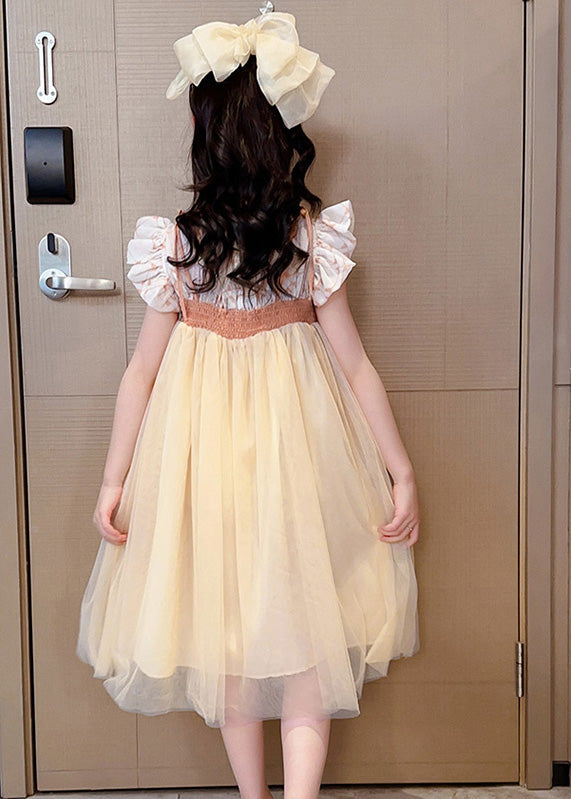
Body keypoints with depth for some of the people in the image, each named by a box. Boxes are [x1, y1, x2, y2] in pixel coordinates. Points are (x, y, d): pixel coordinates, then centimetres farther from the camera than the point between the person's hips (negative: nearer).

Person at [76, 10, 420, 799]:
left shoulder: (175, 241, -11)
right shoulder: (316, 234, -11)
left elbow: (142, 369, -6)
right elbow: (355, 364, -9)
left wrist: (114, 479, 3)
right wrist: (402, 472, -1)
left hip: (202, 436, 1)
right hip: (299, 433, -1)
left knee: (224, 614, 17)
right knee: (304, 614, 13)